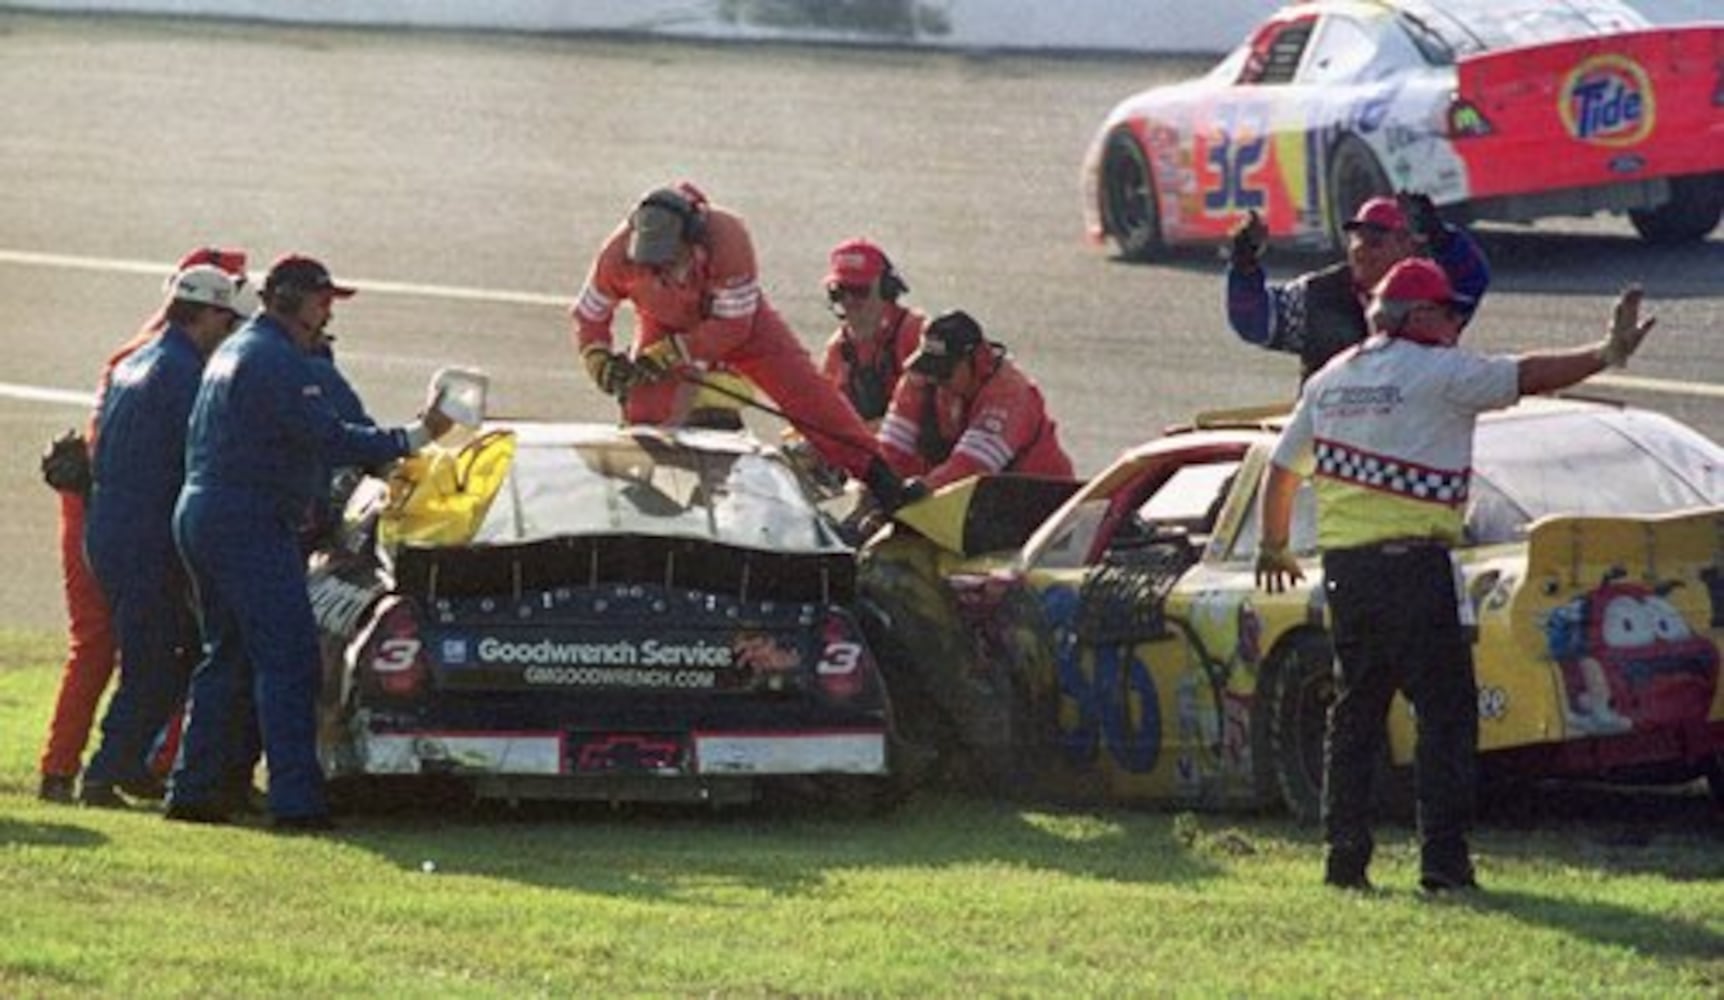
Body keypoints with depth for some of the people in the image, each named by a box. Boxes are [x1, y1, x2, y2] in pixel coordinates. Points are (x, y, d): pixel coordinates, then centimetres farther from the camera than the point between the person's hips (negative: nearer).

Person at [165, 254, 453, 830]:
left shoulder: (235, 352, 20)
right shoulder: (278, 361, -14)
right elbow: (331, 440, -20)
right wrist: (412, 439, -17)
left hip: (200, 517, 10)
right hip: (251, 524, -10)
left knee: (227, 658, 15)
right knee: (287, 659, -11)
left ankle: (194, 791, 14)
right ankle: (296, 799, -15)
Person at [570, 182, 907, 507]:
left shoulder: (727, 236, -39)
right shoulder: (619, 254, -31)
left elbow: (733, 325, -31)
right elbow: (589, 316, -12)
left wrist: (667, 355, -35)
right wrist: (600, 362, -30)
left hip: (738, 317, -2)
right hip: (665, 325, 2)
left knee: (804, 390, -11)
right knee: (643, 408, -13)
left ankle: (874, 472, -7)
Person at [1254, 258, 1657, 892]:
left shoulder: (1330, 381, 15)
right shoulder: (1438, 373, -6)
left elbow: (1282, 470, 22)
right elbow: (1528, 376, -11)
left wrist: (1273, 547, 36)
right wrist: (1607, 356, -8)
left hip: (1344, 571, 7)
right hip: (1413, 566, -7)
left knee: (1356, 712, 14)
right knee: (1446, 713, -3)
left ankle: (1345, 857, 11)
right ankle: (1443, 861, -9)